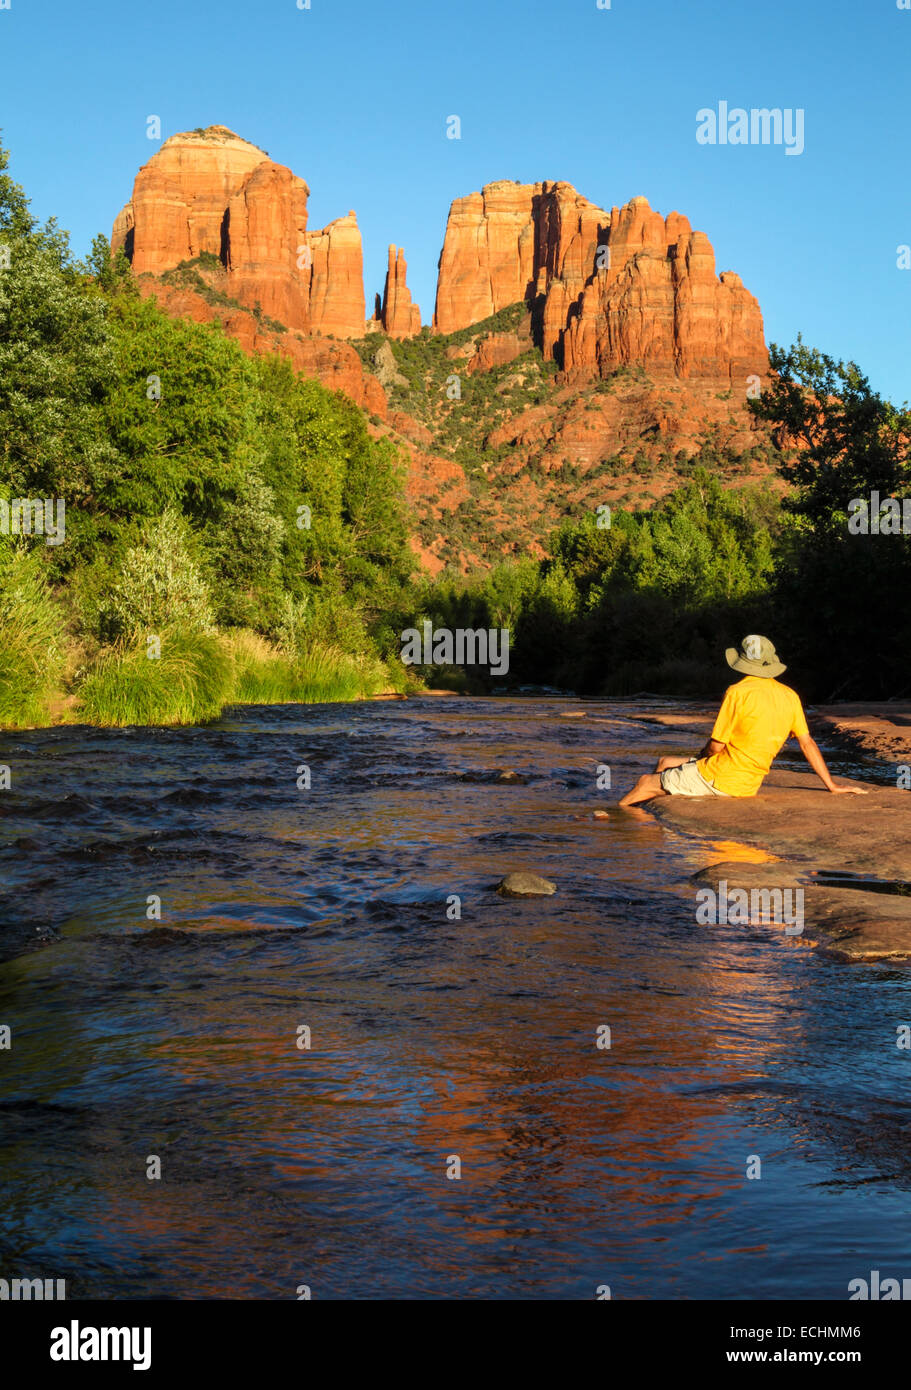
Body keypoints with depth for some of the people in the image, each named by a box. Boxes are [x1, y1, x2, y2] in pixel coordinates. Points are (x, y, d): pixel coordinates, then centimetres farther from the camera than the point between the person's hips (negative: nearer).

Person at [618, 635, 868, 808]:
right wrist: (832, 786, 11)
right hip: (749, 784, 8)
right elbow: (807, 743, 5)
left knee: (647, 783, 7)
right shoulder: (789, 697, 2)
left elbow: (716, 746, -14)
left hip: (719, 778, -8)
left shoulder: (737, 692, -18)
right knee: (665, 764, 23)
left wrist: (702, 758, 9)